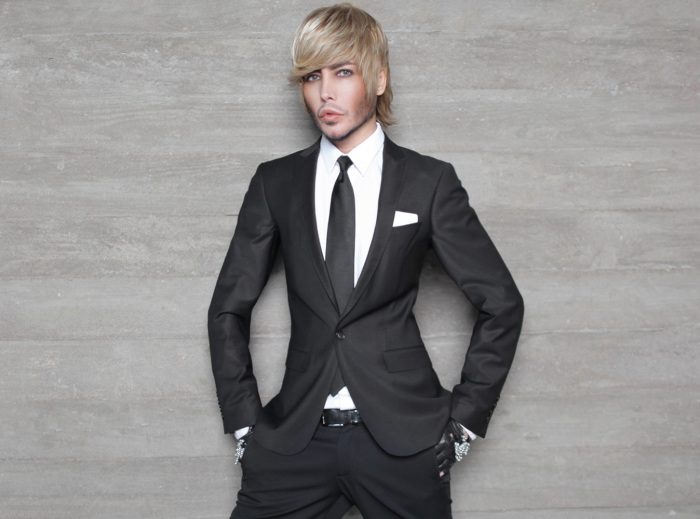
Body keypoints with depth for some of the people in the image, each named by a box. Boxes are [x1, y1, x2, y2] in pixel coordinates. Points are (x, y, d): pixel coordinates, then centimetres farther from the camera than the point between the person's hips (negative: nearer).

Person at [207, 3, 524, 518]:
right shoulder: (275, 183, 6)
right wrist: (246, 424, 4)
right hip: (296, 438, 2)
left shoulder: (429, 182, 1)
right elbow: (229, 309, 11)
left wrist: (464, 418, 1)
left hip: (403, 438, -1)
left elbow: (502, 303, 4)